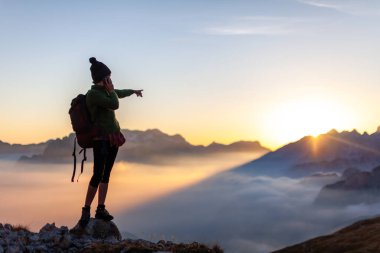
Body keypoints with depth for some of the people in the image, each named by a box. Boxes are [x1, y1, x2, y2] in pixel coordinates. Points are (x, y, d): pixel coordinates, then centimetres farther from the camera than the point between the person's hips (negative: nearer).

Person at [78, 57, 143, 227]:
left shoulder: (105, 91, 13)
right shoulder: (93, 94, -14)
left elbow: (119, 93, 35)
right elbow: (114, 104, -24)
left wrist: (133, 91, 52)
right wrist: (110, 89, -7)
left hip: (113, 138, 9)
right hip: (102, 139, -9)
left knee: (106, 174, 7)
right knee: (98, 174, -10)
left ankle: (101, 209, 11)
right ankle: (86, 210, -2)